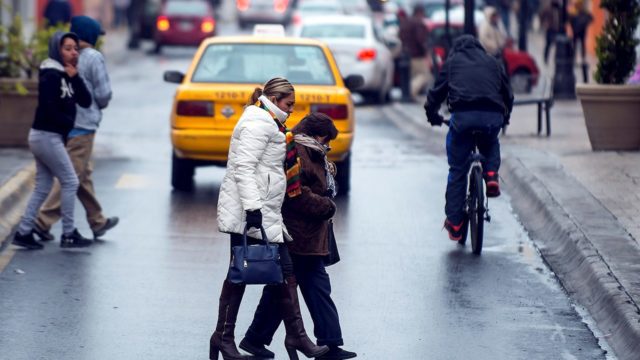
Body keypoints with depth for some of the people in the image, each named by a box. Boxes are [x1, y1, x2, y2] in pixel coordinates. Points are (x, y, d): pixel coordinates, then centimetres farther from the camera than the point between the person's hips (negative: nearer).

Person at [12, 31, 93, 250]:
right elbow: (48, 110, -20)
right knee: (70, 182, -4)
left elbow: (86, 101, 3)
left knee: (42, 187, 10)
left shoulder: (66, 75, 11)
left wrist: (75, 77, -8)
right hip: (47, 136, -9)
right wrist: (70, 123, -7)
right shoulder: (51, 76, -15)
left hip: (52, 137, 9)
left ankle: (24, 232, 12)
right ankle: (68, 234, 2)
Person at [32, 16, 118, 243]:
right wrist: (98, 106, 9)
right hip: (83, 124, -7)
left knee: (84, 174, 18)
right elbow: (104, 94, -12)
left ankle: (97, 222, 28)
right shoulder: (93, 58, -12)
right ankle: (44, 221, -10)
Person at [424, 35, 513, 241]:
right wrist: (505, 117, 47)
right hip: (493, 116, 2)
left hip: (463, 115, -2)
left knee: (457, 170, 8)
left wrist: (432, 115, 37)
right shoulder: (491, 62, 28)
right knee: (490, 144, 37)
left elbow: (437, 91, 20)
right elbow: (508, 94, 31)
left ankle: (454, 223, 7)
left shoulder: (452, 62, 22)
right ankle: (491, 175, 8)